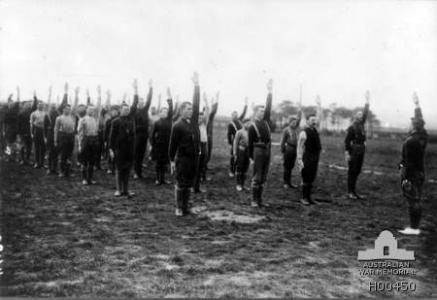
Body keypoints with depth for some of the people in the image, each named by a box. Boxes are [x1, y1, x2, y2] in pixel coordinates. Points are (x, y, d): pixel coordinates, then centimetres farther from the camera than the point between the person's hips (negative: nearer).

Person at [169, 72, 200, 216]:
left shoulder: (193, 120, 7)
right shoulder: (177, 126, -9)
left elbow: (196, 103, 3)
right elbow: (173, 144, -8)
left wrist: (196, 85, 0)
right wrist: (172, 160, -9)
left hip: (194, 157, 6)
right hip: (182, 158, -6)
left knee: (188, 184, 12)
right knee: (180, 184, 1)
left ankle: (185, 207, 20)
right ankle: (179, 208, 9)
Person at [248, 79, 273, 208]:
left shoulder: (266, 121, 11)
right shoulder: (252, 126, -5)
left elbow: (268, 107, 4)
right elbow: (250, 143, -4)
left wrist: (270, 92, -1)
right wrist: (252, 157, -6)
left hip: (267, 150, 6)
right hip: (258, 150, -6)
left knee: (263, 177, 9)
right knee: (257, 177, -3)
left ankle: (259, 199, 16)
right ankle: (254, 200, 3)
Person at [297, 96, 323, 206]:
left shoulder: (315, 129, 10)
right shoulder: (304, 133, -11)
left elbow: (319, 116, 12)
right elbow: (300, 147, -12)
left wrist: (319, 105, 8)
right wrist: (299, 159, -17)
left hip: (315, 158, 7)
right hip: (307, 158, -7)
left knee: (311, 179, 11)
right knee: (306, 179, -4)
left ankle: (308, 197, 17)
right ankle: (304, 198, 3)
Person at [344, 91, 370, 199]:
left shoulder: (361, 125, 12)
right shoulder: (351, 128, -9)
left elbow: (365, 113, 12)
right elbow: (347, 141, -11)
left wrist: (367, 101, 7)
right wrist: (347, 153, -16)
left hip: (361, 151, 7)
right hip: (353, 151, -7)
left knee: (357, 171, 10)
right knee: (352, 172, -3)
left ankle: (354, 191, 16)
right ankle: (350, 192, 1)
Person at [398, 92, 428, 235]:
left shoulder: (411, 141, -21)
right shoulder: (423, 135, 3)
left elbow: (409, 161, -21)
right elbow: (420, 119, 19)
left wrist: (406, 178, -19)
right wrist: (417, 104, 30)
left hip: (412, 174, -9)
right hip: (420, 173, 9)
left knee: (413, 200, -4)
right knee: (416, 200, 12)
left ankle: (414, 228, 0)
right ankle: (415, 226, 19)